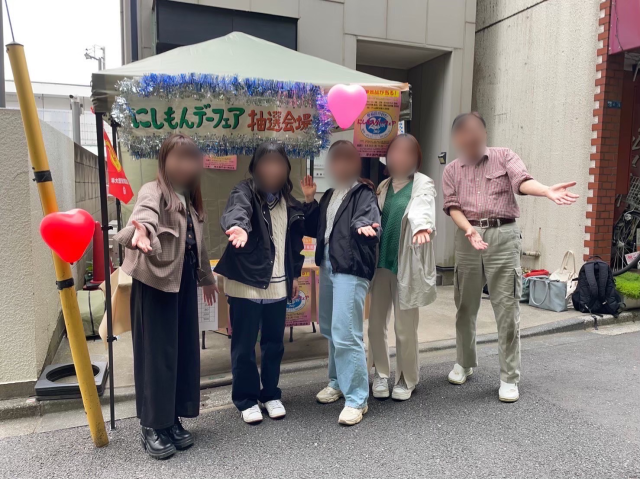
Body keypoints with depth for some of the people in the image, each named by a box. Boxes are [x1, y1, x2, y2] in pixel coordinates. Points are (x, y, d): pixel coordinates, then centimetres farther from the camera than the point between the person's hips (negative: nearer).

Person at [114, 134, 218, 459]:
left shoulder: (190, 198, 13)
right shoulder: (153, 191, -10)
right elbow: (144, 215, -34)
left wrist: (206, 276, 28)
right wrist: (141, 232, -57)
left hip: (183, 282, 7)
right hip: (154, 281, -7)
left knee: (184, 352, 11)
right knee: (156, 353, 0)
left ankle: (172, 420, 25)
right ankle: (151, 426, 16)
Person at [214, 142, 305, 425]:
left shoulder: (289, 200, 9)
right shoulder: (245, 191, -8)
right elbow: (237, 210, -32)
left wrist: (295, 274, 15)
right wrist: (239, 227, -55)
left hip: (277, 284, 5)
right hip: (246, 283, -5)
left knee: (274, 343, 14)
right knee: (244, 345, 6)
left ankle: (271, 394, 32)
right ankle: (246, 399, 24)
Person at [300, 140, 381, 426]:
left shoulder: (364, 193, -6)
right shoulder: (329, 195, 16)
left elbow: (370, 220, -23)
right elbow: (313, 229, 16)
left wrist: (364, 226, -45)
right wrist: (309, 201, 5)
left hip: (351, 268, -8)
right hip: (327, 265, 9)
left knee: (345, 334, -11)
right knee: (331, 330, 18)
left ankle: (357, 399, 1)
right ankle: (338, 382, 36)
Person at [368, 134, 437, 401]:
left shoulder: (423, 185, -6)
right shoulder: (384, 186, 12)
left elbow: (423, 208, -27)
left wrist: (422, 226, -47)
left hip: (407, 265, -4)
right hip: (381, 262, 5)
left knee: (405, 328, 3)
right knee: (376, 323, 8)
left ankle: (406, 379, 25)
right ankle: (381, 374, 28)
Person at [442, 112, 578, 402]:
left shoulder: (504, 156, 7)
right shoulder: (451, 170, 12)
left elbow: (522, 181, -10)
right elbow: (452, 206, 1)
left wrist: (548, 191, -32)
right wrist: (469, 229, -18)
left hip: (503, 236, -2)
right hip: (467, 238, 2)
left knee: (507, 308, -2)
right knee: (465, 307, 11)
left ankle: (509, 378, 9)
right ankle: (465, 363, 30)